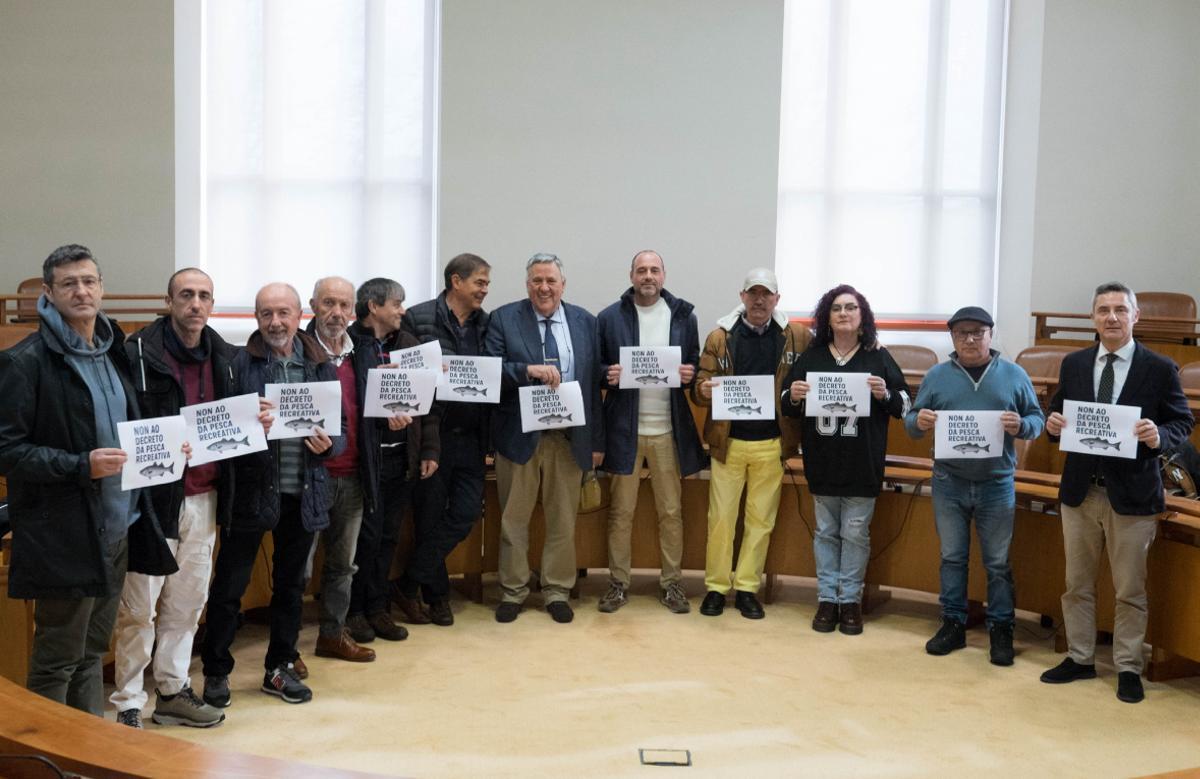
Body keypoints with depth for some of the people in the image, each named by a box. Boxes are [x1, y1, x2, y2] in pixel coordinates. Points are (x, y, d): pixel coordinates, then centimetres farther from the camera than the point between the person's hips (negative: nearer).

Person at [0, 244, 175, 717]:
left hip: (116, 529, 7)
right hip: (64, 535, -7)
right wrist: (81, 466, -23)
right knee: (57, 660, 4)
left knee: (92, 651, 18)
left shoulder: (114, 353, 13)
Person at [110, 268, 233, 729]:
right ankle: (128, 705, 14)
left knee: (187, 601, 14)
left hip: (204, 496, 6)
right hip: (156, 496, -6)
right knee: (139, 607, 1)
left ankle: (173, 691, 28)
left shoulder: (223, 356, 10)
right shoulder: (139, 354, -10)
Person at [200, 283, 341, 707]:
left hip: (302, 493, 4)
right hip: (251, 491, -3)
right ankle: (216, 671, 21)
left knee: (290, 584, 16)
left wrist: (327, 445, -14)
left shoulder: (321, 365, 4)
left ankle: (280, 667, 31)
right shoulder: (240, 363, -6)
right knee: (229, 585, 5)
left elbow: (340, 430, 7)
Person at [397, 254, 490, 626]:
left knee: (467, 511, 0)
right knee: (430, 515, 6)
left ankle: (410, 584, 15)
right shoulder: (418, 319, -6)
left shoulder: (485, 323, 9)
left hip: (469, 437, 5)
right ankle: (437, 593, 23)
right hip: (431, 434, -4)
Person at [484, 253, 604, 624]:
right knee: (514, 519, 8)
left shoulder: (585, 322, 5)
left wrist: (597, 441, 3)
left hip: (570, 437, 2)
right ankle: (513, 591, 23)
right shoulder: (504, 319, -1)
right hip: (519, 436, -2)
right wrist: (528, 370, -26)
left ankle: (557, 591, 23)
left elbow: (595, 382, 5)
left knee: (563, 519, 9)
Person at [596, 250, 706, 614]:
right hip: (624, 428, -1)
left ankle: (671, 583, 19)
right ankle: (618, 583, 17)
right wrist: (608, 376, -16)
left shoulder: (684, 316, 5)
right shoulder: (609, 318, 1)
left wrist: (690, 375, -12)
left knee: (671, 511, 8)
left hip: (669, 429, 1)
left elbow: (695, 366, 10)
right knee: (621, 511, 6)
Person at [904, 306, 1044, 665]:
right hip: (949, 483, 1)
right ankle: (953, 623, 22)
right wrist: (919, 421, -20)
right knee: (952, 557, 10)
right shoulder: (937, 375, 3)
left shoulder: (1014, 375, 1)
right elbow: (911, 421, 4)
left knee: (998, 563, 7)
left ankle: (1001, 629, 17)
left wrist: (1022, 426, -19)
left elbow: (1038, 419, 3)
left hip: (997, 484, -1)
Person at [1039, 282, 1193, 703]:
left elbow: (1183, 421, -2)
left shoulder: (1159, 368, -5)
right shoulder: (1074, 364, 4)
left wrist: (1160, 435, -23)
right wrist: (1053, 423, -11)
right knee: (1077, 584, 13)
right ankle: (1079, 658, 27)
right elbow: (1058, 413, 11)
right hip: (1080, 491, 3)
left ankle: (1128, 669, 20)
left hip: (1132, 495, -3)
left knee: (1130, 590, 7)